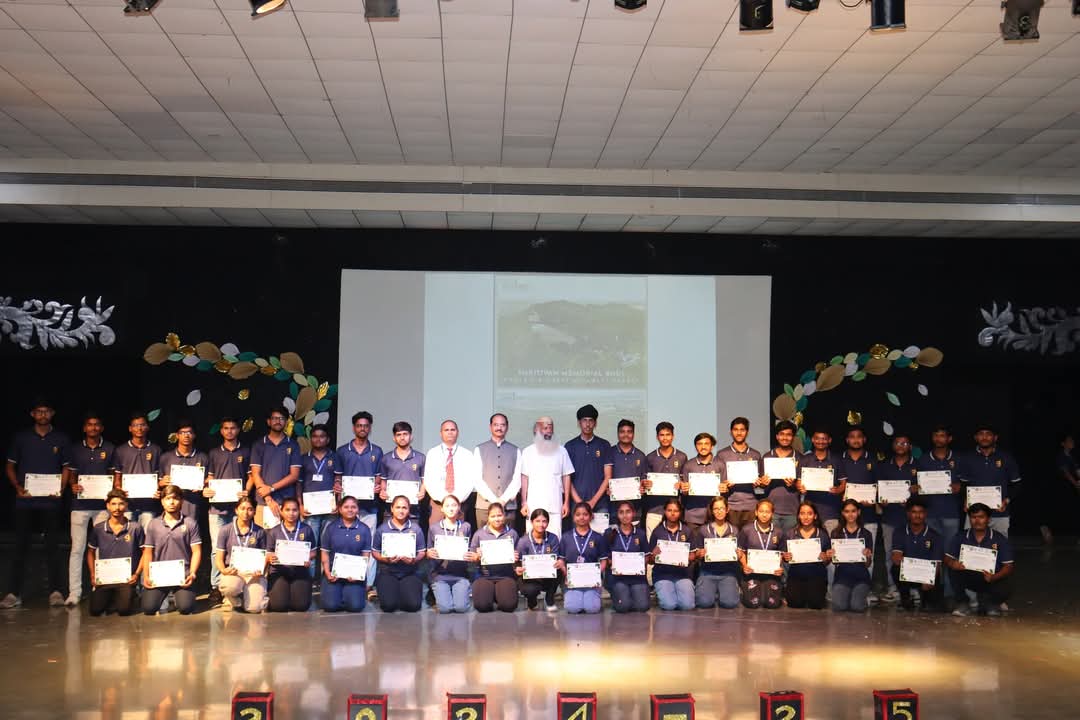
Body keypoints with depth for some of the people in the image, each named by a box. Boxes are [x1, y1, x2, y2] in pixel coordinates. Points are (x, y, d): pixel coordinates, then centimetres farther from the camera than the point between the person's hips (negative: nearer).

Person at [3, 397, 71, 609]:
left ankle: (55, 592, 7)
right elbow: (10, 466, 11)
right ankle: (13, 593, 6)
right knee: (20, 546, 2)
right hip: (25, 500, 1)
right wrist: (17, 487, -6)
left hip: (51, 501, 0)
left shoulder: (61, 439, 7)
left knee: (52, 546, 2)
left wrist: (61, 487, -8)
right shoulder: (20, 438, 8)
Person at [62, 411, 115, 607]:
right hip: (80, 503, 0)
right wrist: (72, 486, -7)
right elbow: (71, 473, 14)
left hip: (102, 504, 0)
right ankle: (74, 592, 2)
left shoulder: (110, 449, 7)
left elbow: (115, 475, 9)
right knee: (77, 548, -1)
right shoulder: (74, 449, 9)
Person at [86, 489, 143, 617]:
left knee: (124, 610, -22)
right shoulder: (98, 528, 4)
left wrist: (137, 574, -4)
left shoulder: (135, 528, -3)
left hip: (126, 578, -2)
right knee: (95, 610, -13)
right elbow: (90, 552, 16)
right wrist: (93, 575, 5)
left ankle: (127, 597, 14)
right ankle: (110, 598, 21)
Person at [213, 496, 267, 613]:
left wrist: (261, 571, -11)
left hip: (253, 573, 0)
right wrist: (223, 570, -16)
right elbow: (219, 558, 6)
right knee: (230, 587, -38)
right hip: (232, 572, 0)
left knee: (254, 608, -22)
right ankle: (234, 601, 2)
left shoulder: (260, 532, 7)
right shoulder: (225, 530, 5)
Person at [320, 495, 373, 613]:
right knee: (330, 605, -19)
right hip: (333, 572, 0)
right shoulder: (330, 526, 3)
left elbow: (366, 555, 2)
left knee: (355, 606, -19)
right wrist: (327, 573, -8)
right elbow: (325, 552, 4)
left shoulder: (364, 529, 3)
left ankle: (349, 593, 16)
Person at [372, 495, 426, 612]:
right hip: (388, 572, 0)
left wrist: (414, 560, -17)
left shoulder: (416, 529, 2)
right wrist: (386, 559, -15)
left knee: (413, 605, -18)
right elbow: (375, 552, 3)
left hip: (410, 573, 1)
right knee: (389, 605, -20)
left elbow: (422, 552, 4)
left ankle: (404, 591, 16)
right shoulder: (382, 529, 1)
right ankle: (394, 591, 16)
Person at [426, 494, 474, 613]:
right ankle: (438, 594, 17)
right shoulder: (434, 528, 3)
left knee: (461, 607, -17)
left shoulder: (466, 527, 4)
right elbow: (428, 553, 9)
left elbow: (471, 552, 10)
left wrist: (473, 557, -14)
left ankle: (462, 593, 18)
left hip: (460, 574, 0)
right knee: (445, 608, -17)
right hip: (440, 574, 0)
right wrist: (429, 553, -15)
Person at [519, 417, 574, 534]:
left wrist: (566, 502, 4)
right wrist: (524, 502, -1)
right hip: (534, 506, 0)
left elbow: (566, 477, 8)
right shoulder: (528, 452, 6)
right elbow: (524, 478, 6)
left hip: (555, 506, 0)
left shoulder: (561, 451, 7)